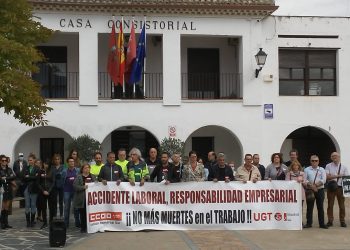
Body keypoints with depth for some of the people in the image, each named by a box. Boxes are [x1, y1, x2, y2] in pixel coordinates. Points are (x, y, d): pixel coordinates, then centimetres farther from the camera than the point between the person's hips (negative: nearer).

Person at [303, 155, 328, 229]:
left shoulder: (322, 170, 8)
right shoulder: (307, 170, 7)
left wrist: (316, 185, -15)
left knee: (320, 207, 4)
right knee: (309, 207, 3)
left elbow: (323, 180, -4)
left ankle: (322, 223, 9)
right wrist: (311, 186, -14)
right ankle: (309, 223, 9)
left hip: (320, 190, 0)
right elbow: (304, 181, -1)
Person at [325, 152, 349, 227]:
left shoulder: (344, 167, 7)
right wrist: (338, 176, -15)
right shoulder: (328, 166, 2)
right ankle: (330, 221, 11)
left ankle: (342, 221, 12)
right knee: (330, 205, 3)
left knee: (342, 205, 4)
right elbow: (327, 177, -9)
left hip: (340, 187, 1)